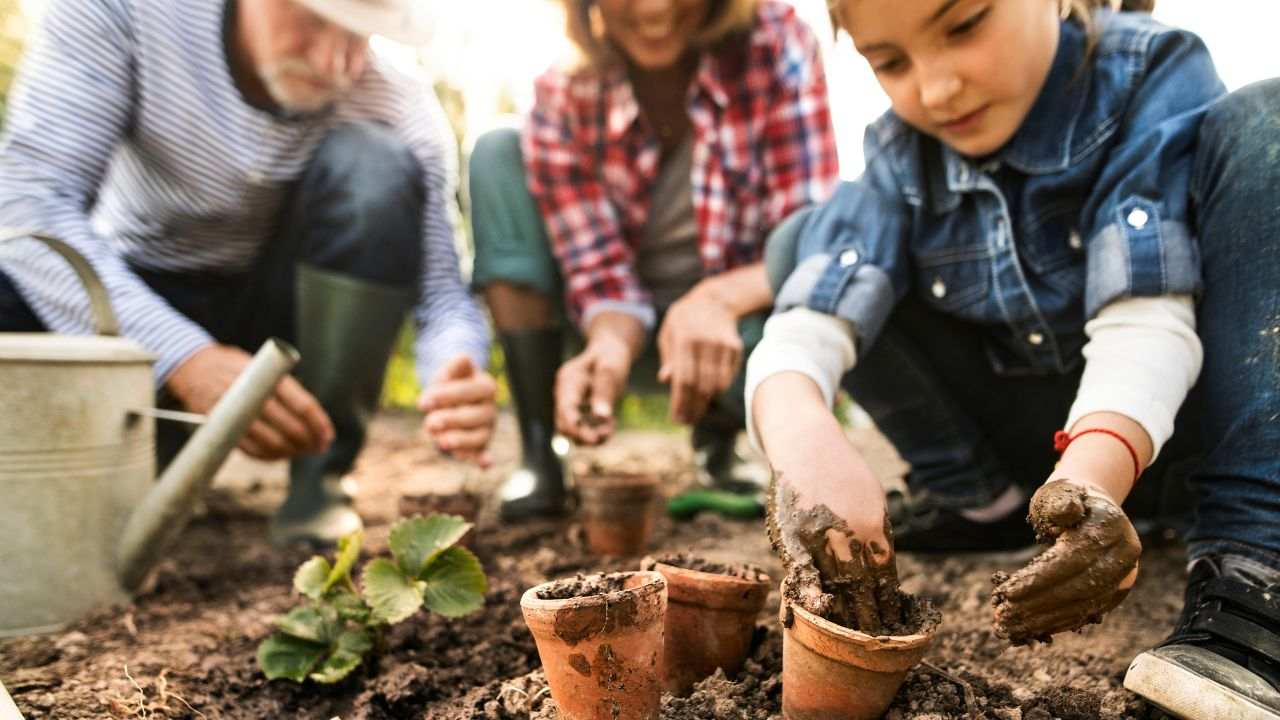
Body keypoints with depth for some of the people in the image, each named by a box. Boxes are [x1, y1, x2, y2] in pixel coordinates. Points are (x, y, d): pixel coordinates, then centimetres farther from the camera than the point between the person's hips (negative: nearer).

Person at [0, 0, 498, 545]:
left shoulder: (398, 108, -18)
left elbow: (442, 290, -19)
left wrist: (455, 381, -44)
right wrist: (184, 357, -41)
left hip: (280, 320, 1)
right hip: (128, 302, 0)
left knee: (374, 165, -27)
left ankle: (318, 481, -17)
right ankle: (156, 451, -3)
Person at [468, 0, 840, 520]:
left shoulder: (776, 44, -19)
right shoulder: (563, 96, -16)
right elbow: (602, 272, -17)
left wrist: (718, 297, -43)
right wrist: (609, 346, -40)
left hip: (734, 320, -1)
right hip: (627, 328, 2)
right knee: (498, 155, -16)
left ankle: (717, 444, 3)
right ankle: (537, 453, -15)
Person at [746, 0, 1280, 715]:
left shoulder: (1154, 74, -17)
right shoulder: (901, 154, -10)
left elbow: (1146, 314, -30)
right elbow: (805, 324, -24)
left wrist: (1093, 474, -48)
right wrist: (799, 429, -46)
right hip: (1030, 430, 3)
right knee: (804, 244, -9)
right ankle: (982, 500, -2)